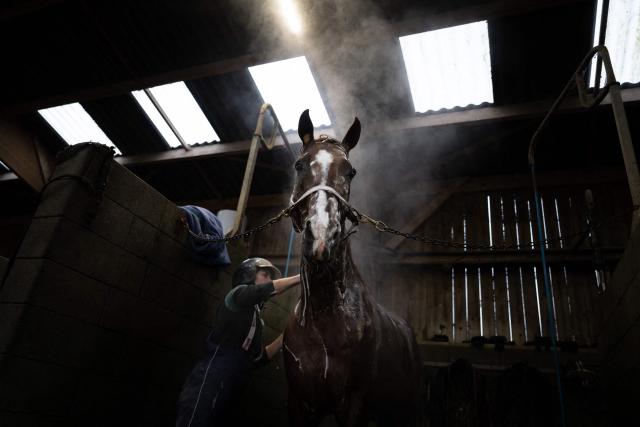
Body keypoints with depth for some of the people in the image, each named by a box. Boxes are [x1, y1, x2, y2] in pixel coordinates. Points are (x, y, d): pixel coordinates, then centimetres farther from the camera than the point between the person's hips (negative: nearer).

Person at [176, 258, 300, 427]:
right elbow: (271, 288, -22)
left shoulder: (255, 318, 22)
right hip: (210, 383, -9)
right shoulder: (238, 294, -2)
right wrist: (302, 277, -16)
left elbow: (258, 358, 19)